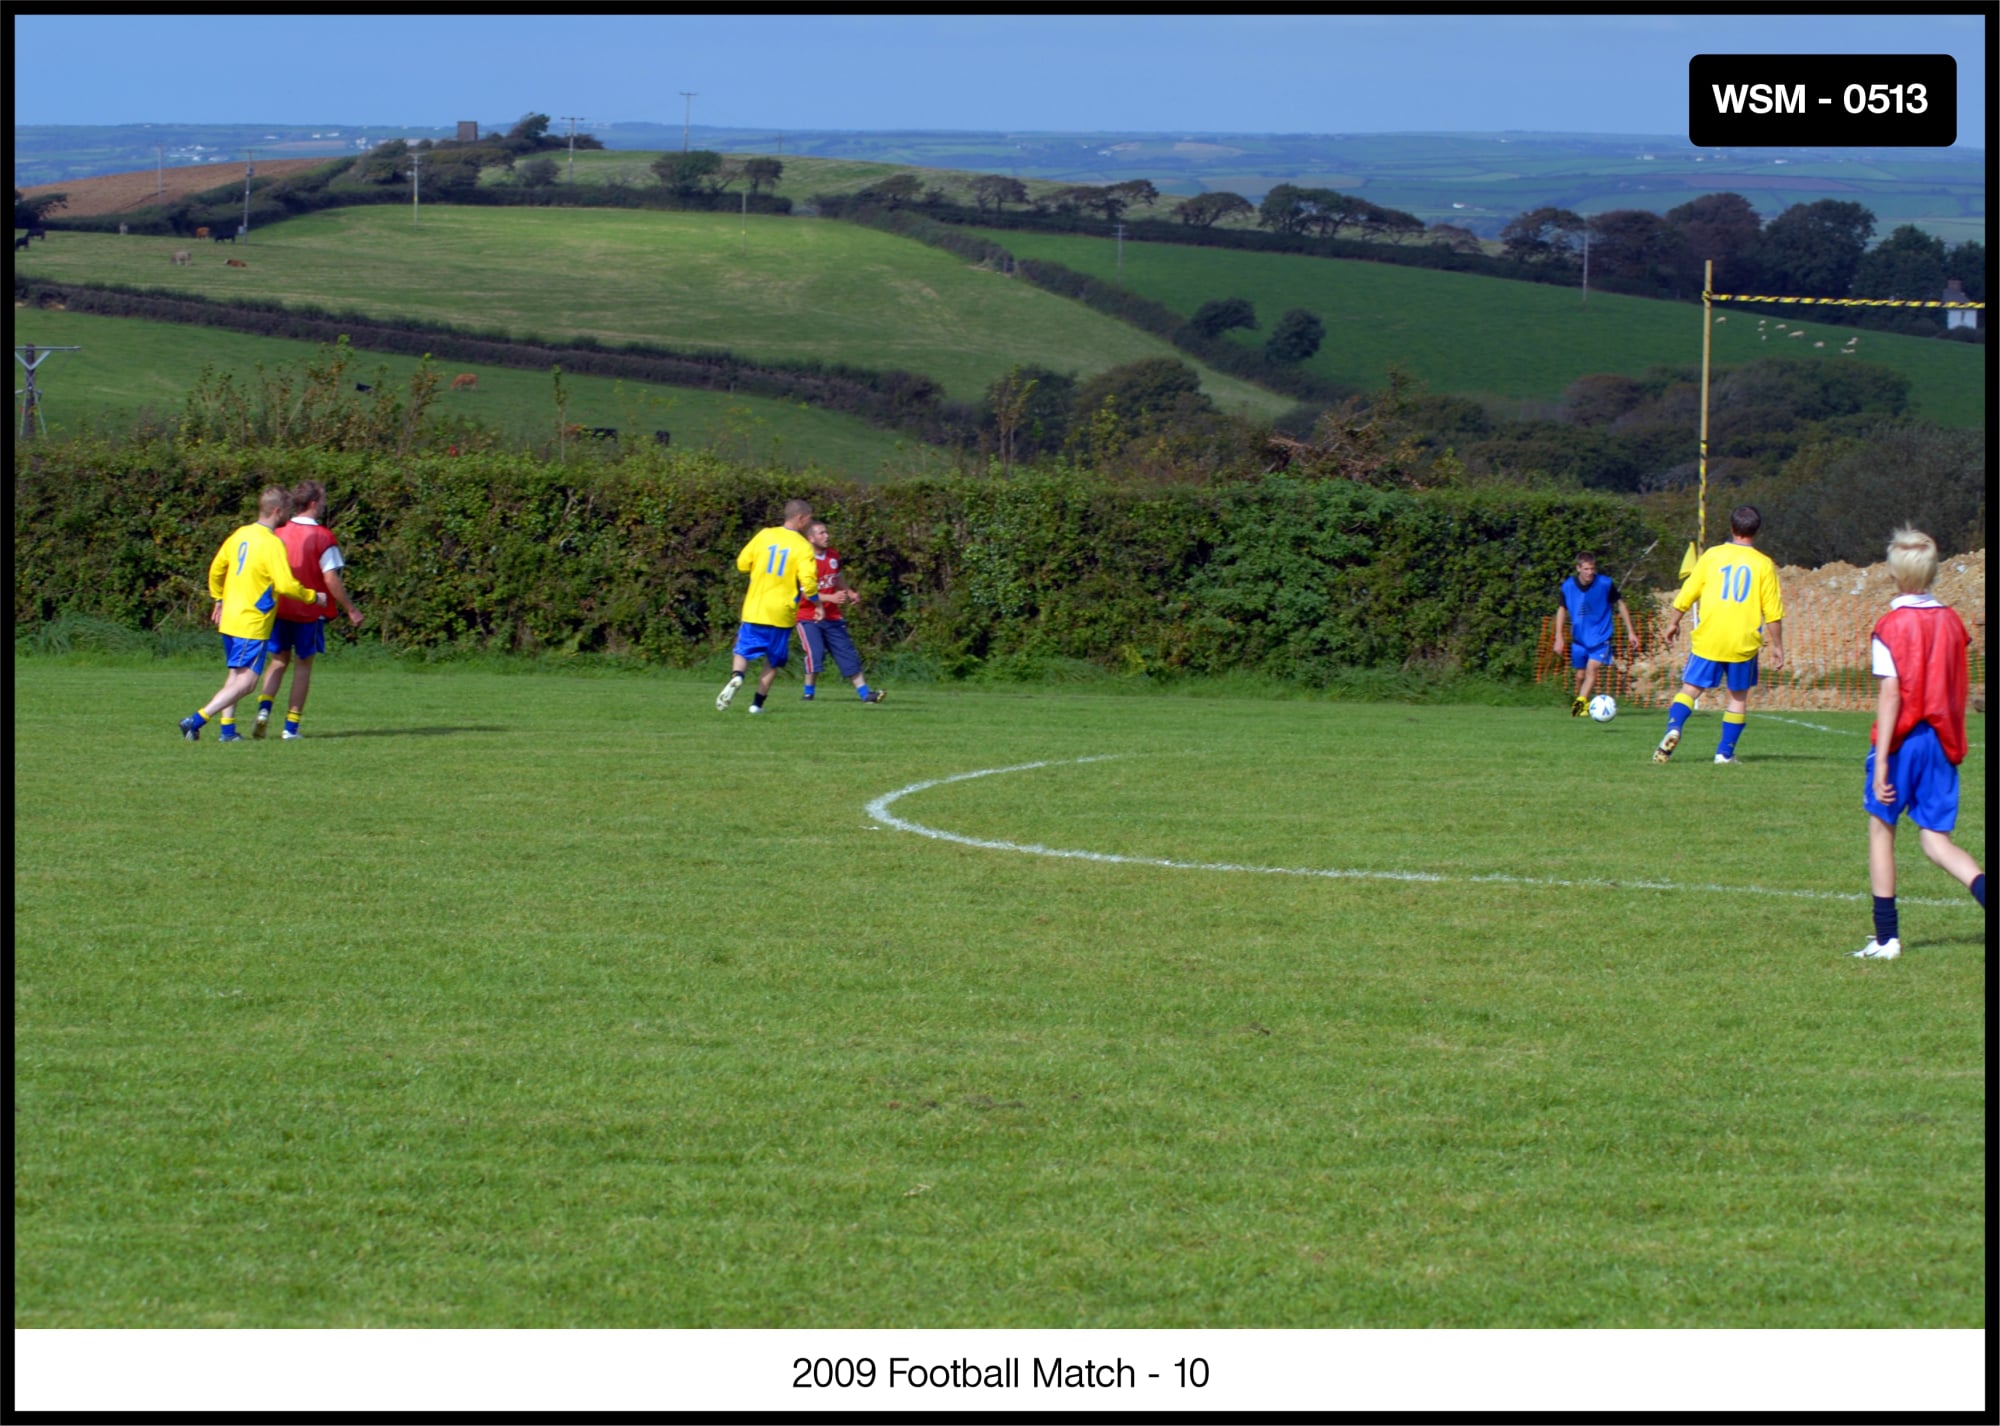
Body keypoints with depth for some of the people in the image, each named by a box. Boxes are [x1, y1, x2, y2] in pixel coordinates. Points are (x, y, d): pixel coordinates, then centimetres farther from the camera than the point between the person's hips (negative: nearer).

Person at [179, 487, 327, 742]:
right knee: (246, 681, -9)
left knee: (234, 676, 18)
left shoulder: (240, 535, 8)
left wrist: (219, 601, 30)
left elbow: (216, 570, 17)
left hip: (229, 618, 9)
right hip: (253, 624, -9)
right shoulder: (272, 544, -16)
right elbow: (286, 585, -21)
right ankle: (197, 720, -17)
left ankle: (227, 730, 17)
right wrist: (313, 597, -5)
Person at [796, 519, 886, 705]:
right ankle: (808, 694, -4)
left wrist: (849, 594, 7)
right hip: (808, 617, -6)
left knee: (847, 654, 2)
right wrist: (831, 598, -28)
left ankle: (865, 693, 2)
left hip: (832, 617, 6)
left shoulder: (833, 556, 7)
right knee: (815, 653, -20)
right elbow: (804, 593, -21)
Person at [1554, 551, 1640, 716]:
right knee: (1581, 675, 8)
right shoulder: (1568, 586, -6)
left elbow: (1620, 605, 1)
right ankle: (1585, 704, 29)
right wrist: (1559, 637, 4)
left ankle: (1580, 701, -34)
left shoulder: (1605, 584, -12)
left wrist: (1630, 632, 2)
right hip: (1579, 639, 3)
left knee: (1592, 670, -21)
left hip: (1600, 637, -3)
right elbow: (1562, 610, 8)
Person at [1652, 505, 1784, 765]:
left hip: (1708, 638, 0)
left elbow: (1686, 594, 5)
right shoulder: (1763, 564, 0)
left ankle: (1673, 728, -20)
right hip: (1744, 643, 0)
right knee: (1739, 696, 14)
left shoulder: (1712, 556, 2)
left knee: (1690, 688, 5)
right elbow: (1773, 612, 0)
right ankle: (1725, 752, 9)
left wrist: (1673, 622, 19)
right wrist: (1777, 646, 8)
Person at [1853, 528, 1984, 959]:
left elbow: (1890, 695, -15)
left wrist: (1881, 760, -15)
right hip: (1943, 741, 5)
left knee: (1881, 827, 10)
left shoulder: (1891, 626, -10)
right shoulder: (1952, 622, 6)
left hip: (1903, 738, -4)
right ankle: (1983, 889, -21)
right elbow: (1958, 692, 12)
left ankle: (1886, 937, 10)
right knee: (1935, 839, 7)